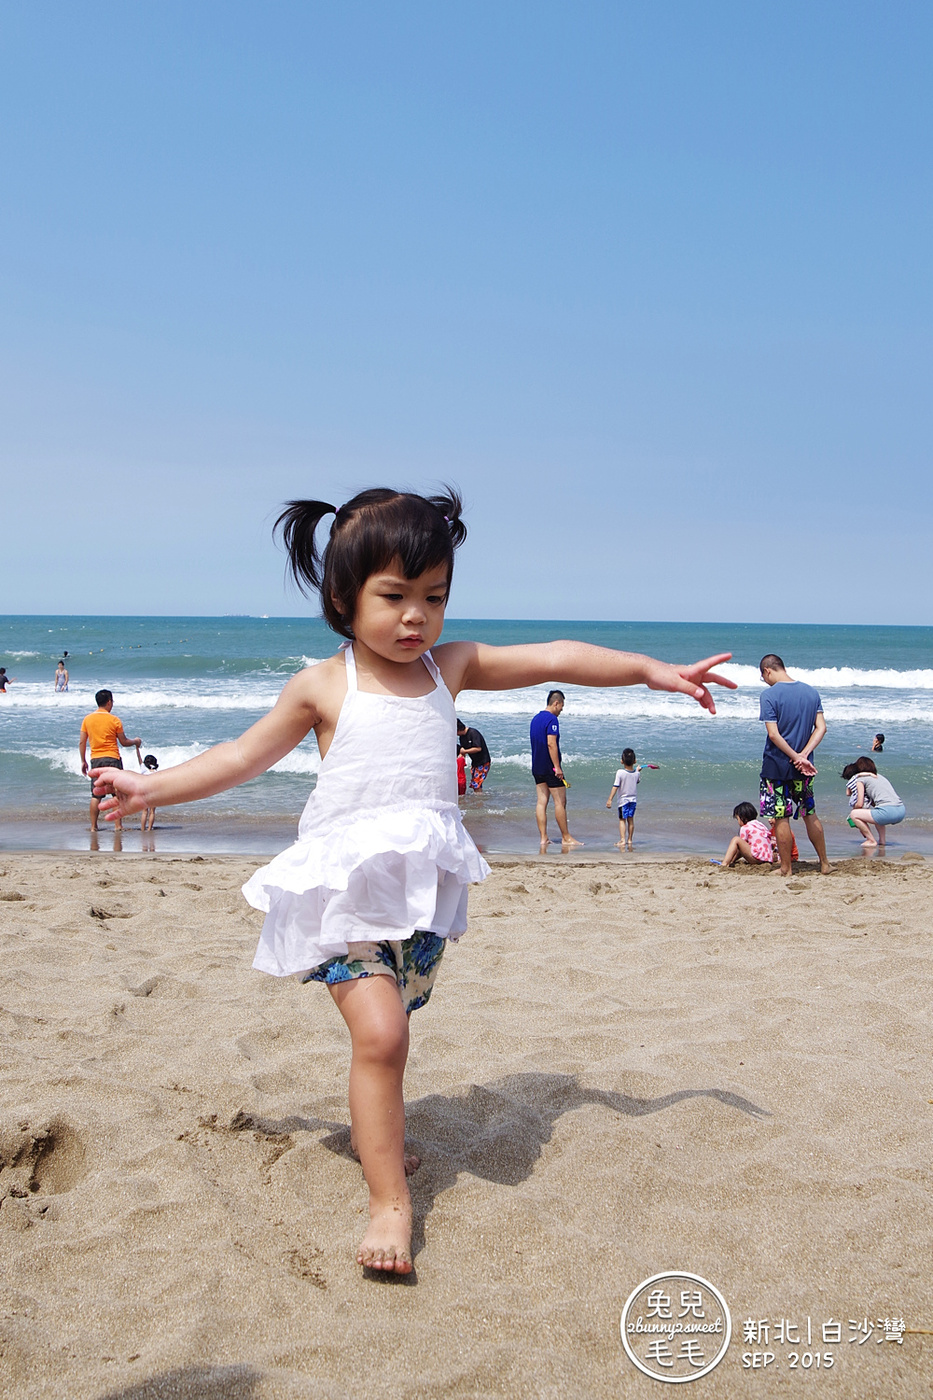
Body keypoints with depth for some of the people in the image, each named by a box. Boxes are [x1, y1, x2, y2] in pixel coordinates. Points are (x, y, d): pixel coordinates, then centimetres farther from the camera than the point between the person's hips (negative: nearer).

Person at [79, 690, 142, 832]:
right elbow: (124, 742, 0)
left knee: (95, 795, 8)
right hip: (112, 759, -3)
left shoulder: (87, 719, 2)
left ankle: (93, 826, 8)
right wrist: (135, 742, 19)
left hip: (95, 759, 3)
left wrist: (83, 761, 13)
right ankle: (118, 825, 0)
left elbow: (82, 742, 4)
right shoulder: (114, 720, -7)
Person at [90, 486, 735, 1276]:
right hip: (347, 886, -4)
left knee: (390, 1025, 18)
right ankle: (390, 1204, -10)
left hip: (423, 884, 4)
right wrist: (151, 788, 3)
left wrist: (651, 670, 5)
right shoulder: (322, 687, -3)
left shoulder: (453, 666, 4)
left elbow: (554, 658, 6)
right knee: (378, 1032, -17)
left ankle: (371, 1132, 46)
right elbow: (243, 757, 6)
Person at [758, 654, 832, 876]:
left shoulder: (769, 695, -12)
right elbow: (821, 727, 0)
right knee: (810, 814, 18)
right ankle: (824, 864, 23)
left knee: (781, 818, 3)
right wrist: (803, 754, -9)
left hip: (777, 766, -5)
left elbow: (773, 734, -18)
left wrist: (796, 757, -13)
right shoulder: (811, 691, 5)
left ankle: (786, 868, 10)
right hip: (803, 770, 6)